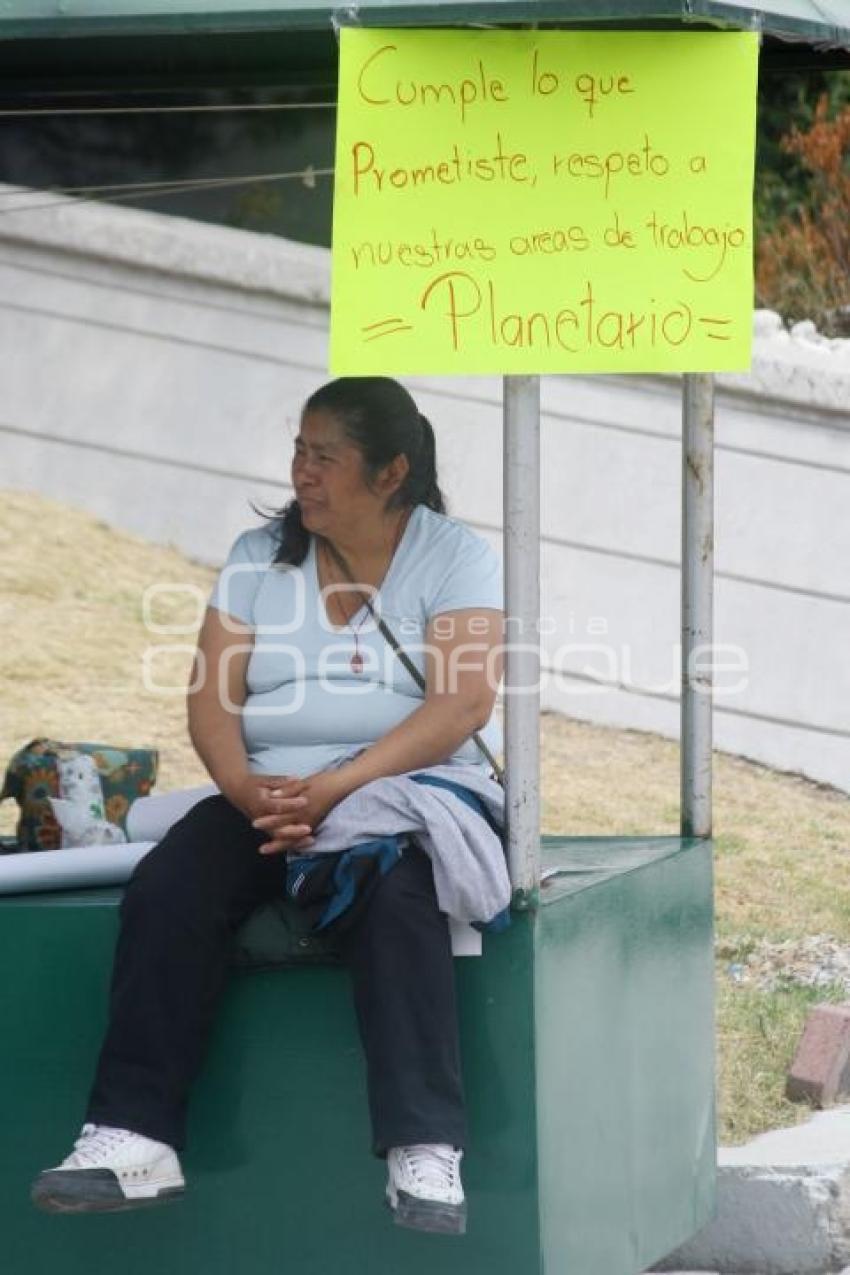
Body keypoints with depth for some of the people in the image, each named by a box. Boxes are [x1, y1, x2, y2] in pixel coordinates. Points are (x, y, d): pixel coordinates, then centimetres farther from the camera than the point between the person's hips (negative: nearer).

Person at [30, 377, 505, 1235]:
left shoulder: (454, 557, 1)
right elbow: (211, 700, 5)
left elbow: (465, 703, -12)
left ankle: (424, 1157, -43)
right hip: (270, 794, 4)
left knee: (393, 900, -38)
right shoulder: (259, 558, 13)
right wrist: (247, 791, -18)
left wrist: (335, 789, -24)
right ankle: (134, 1139, -31)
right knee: (165, 891, -26)